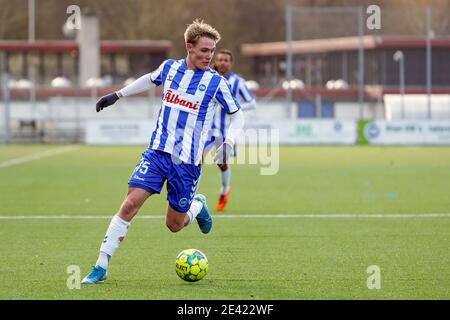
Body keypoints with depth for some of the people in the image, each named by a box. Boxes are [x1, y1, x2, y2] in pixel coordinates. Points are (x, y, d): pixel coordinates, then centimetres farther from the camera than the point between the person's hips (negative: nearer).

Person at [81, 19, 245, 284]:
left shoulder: (215, 82, -6)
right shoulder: (170, 68, 3)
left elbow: (237, 115, 3)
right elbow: (150, 80, 27)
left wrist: (229, 143, -13)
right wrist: (118, 95, 29)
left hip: (187, 162, -2)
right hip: (158, 152, 2)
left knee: (174, 225, 4)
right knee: (130, 204, -15)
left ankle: (198, 206, 39)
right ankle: (101, 267, -9)